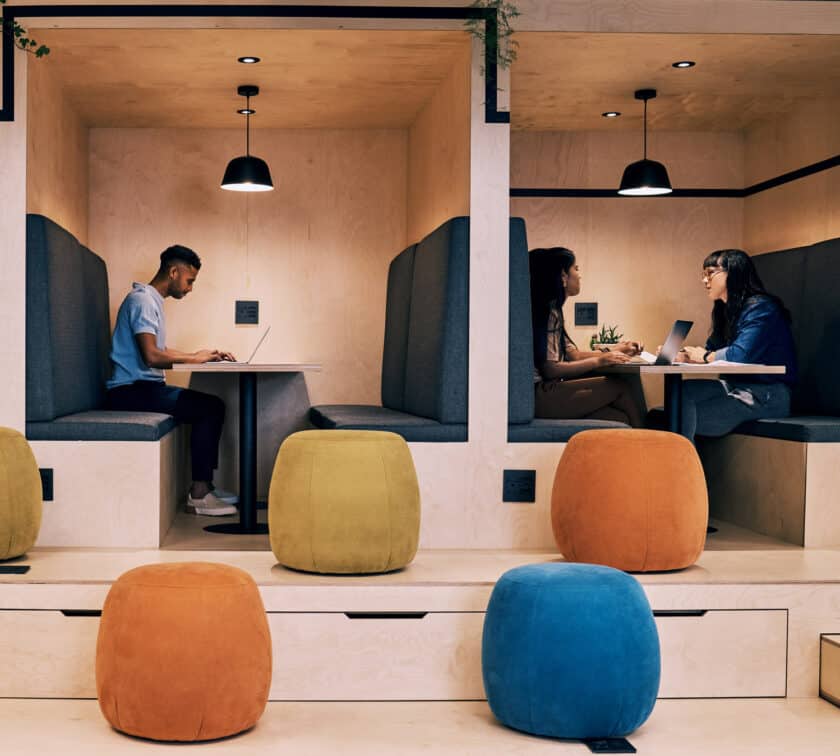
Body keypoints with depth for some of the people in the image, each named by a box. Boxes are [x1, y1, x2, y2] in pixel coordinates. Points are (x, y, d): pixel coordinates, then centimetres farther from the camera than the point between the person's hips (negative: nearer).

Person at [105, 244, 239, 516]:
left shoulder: (152, 300, 20)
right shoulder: (142, 300, -13)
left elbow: (161, 353, 25)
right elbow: (151, 356, -23)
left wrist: (202, 355, 15)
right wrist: (193, 358, -11)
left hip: (143, 387, 10)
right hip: (130, 390, -10)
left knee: (212, 406, 2)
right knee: (209, 407, -17)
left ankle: (203, 487, 0)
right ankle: (198, 494, -15)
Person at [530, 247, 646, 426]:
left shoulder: (552, 311, 21)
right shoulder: (548, 312, -11)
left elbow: (573, 355, 23)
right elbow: (549, 369, -17)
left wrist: (612, 352, 18)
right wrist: (599, 361, -13)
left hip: (545, 393, 10)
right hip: (539, 395, -10)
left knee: (620, 418, -7)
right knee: (621, 386, -11)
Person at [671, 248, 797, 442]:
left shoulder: (760, 308, -12)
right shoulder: (727, 310, 19)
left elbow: (741, 354, -24)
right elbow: (710, 350, 18)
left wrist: (704, 357, -7)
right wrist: (682, 355, -3)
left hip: (767, 395, -8)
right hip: (736, 386, 8)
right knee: (682, 390, -16)